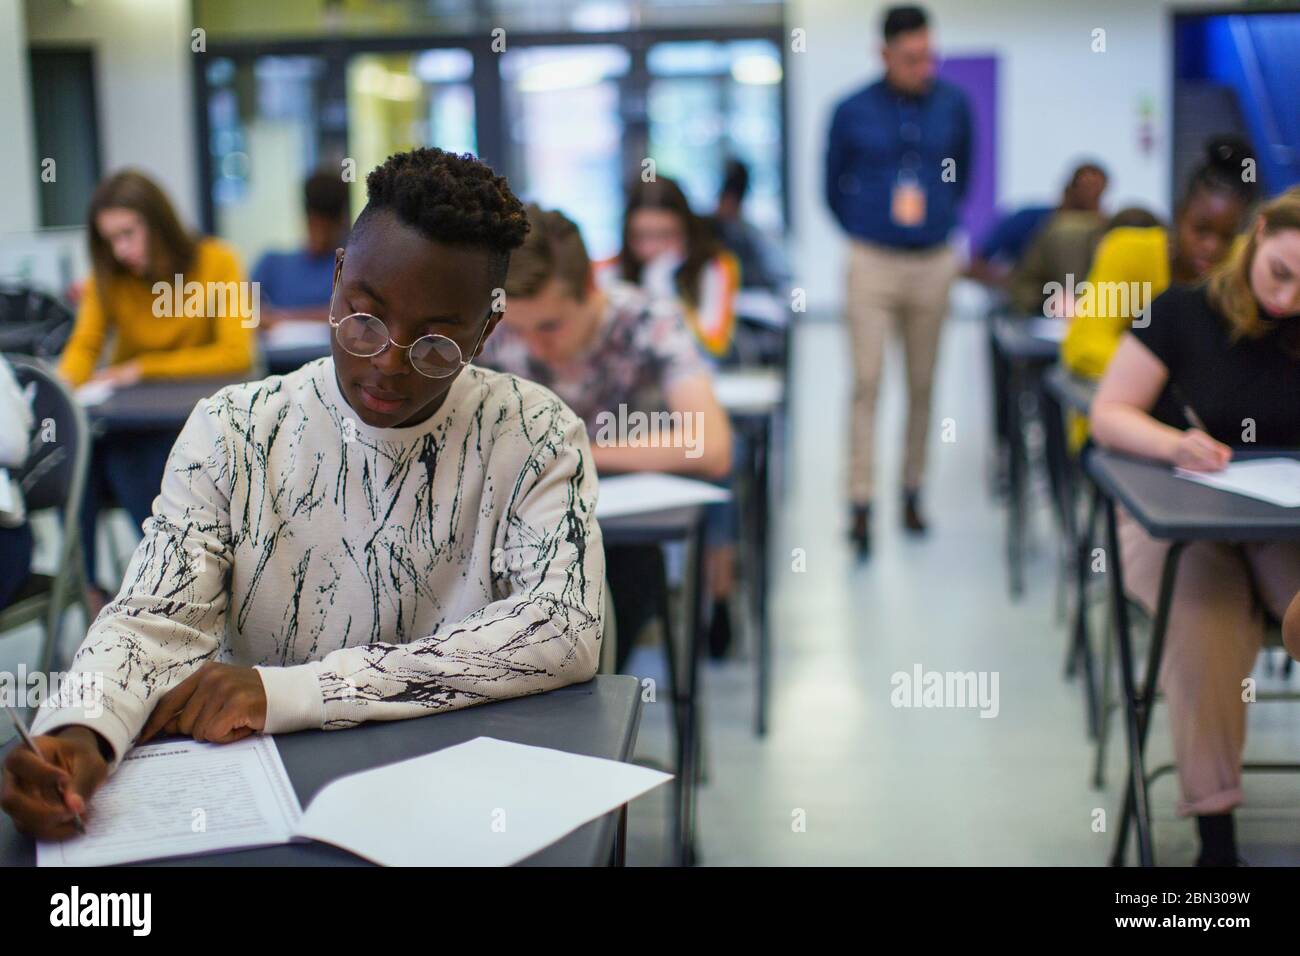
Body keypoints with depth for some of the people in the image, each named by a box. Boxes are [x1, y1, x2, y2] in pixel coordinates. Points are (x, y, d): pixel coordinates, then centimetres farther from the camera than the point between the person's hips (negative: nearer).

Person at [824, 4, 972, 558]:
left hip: (933, 264, 3)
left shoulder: (953, 105, 3)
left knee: (922, 385, 9)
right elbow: (833, 185, 10)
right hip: (872, 263, -2)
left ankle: (912, 492, 22)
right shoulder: (853, 112, -4)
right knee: (866, 383, -8)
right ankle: (861, 506, -6)